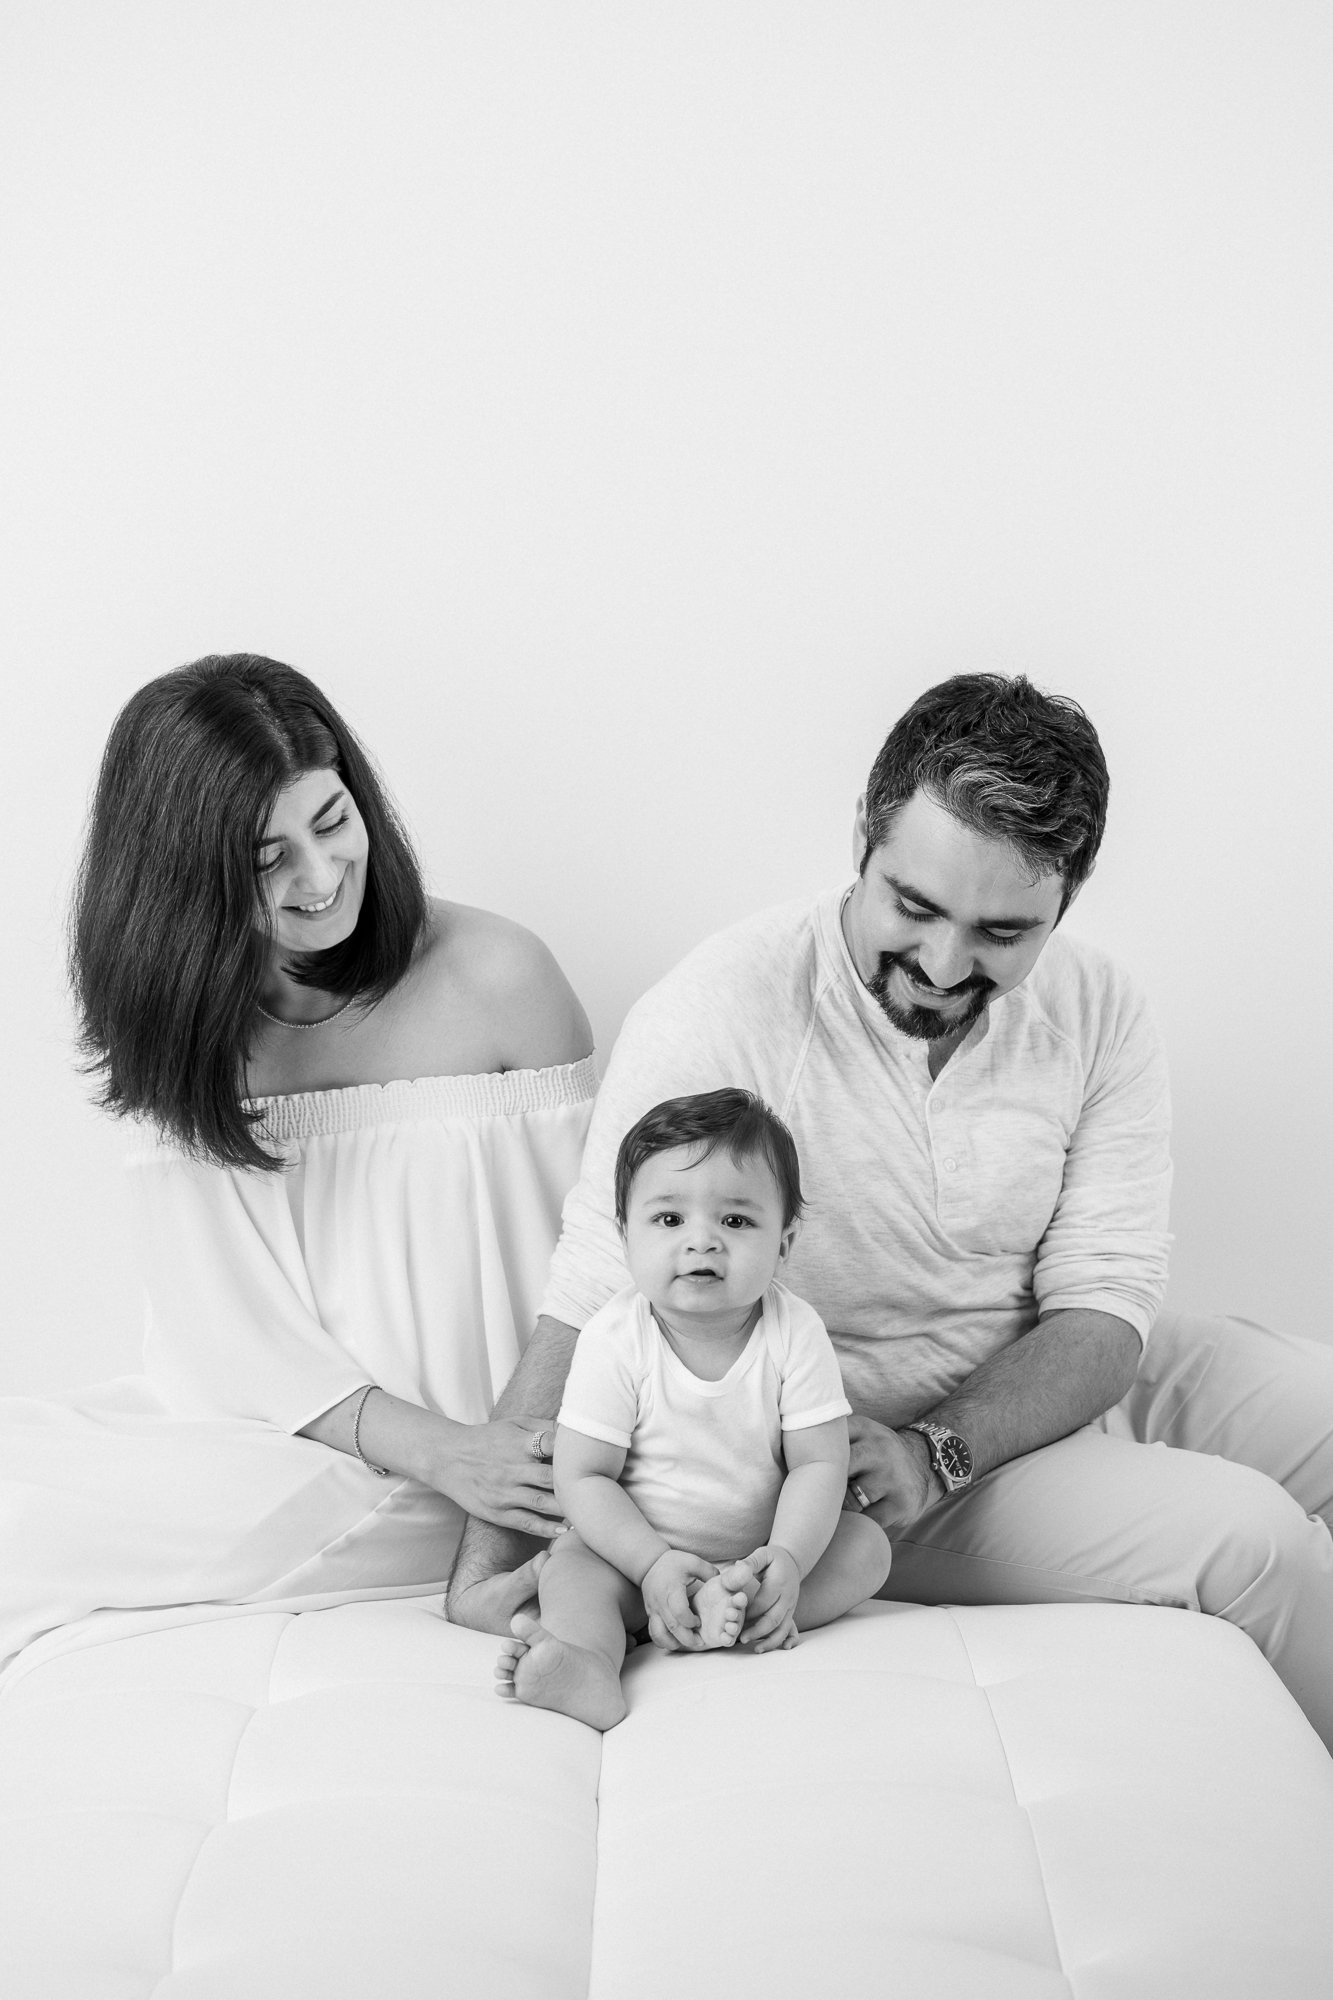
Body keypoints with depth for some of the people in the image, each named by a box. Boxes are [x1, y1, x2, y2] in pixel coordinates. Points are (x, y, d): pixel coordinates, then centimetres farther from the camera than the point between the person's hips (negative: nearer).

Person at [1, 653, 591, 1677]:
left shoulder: (496, 977, -7)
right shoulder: (172, 1024, 2)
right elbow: (227, 1321, -6)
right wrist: (435, 1448, -20)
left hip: (484, 1440, -4)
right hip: (274, 1424, 4)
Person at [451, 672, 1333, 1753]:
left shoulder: (1100, 1012, -8)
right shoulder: (717, 1013, -22)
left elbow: (1101, 1308, -9)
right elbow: (590, 1307, -22)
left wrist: (936, 1451, -26)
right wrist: (488, 1563, -29)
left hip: (1056, 1385, 6)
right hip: (850, 1430, -5)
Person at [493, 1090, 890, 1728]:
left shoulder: (795, 1333, -14)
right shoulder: (615, 1339, -17)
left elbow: (818, 1465, -13)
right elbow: (583, 1476, -16)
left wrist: (787, 1559, -29)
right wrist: (652, 1563, -27)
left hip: (759, 1547, 2)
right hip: (639, 1544, -2)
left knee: (867, 1545, -17)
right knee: (570, 1566, -27)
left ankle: (721, 1612, -32)